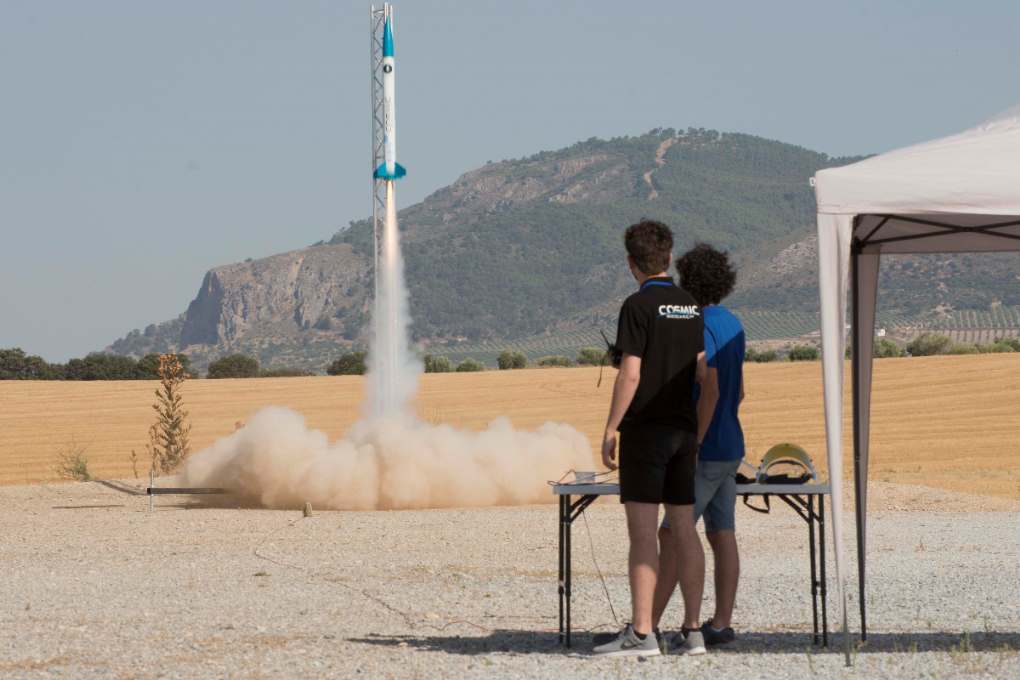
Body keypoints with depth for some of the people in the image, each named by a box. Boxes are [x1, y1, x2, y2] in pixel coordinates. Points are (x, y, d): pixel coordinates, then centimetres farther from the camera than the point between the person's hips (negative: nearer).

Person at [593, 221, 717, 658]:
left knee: (642, 531, -8)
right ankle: (693, 631, 6)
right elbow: (703, 373, 12)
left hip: (646, 429, -7)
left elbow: (630, 375, -15)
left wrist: (609, 431, -10)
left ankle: (641, 633, -11)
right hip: (683, 428, 7)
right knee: (683, 529, 7)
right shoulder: (690, 306, 10)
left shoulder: (638, 306, -11)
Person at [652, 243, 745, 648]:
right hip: (730, 447, 9)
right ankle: (721, 624, 7)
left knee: (673, 534, -8)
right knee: (722, 535, 7)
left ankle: (648, 625, -8)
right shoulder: (732, 325, 12)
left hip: (707, 451, -9)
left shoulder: (701, 330, -16)